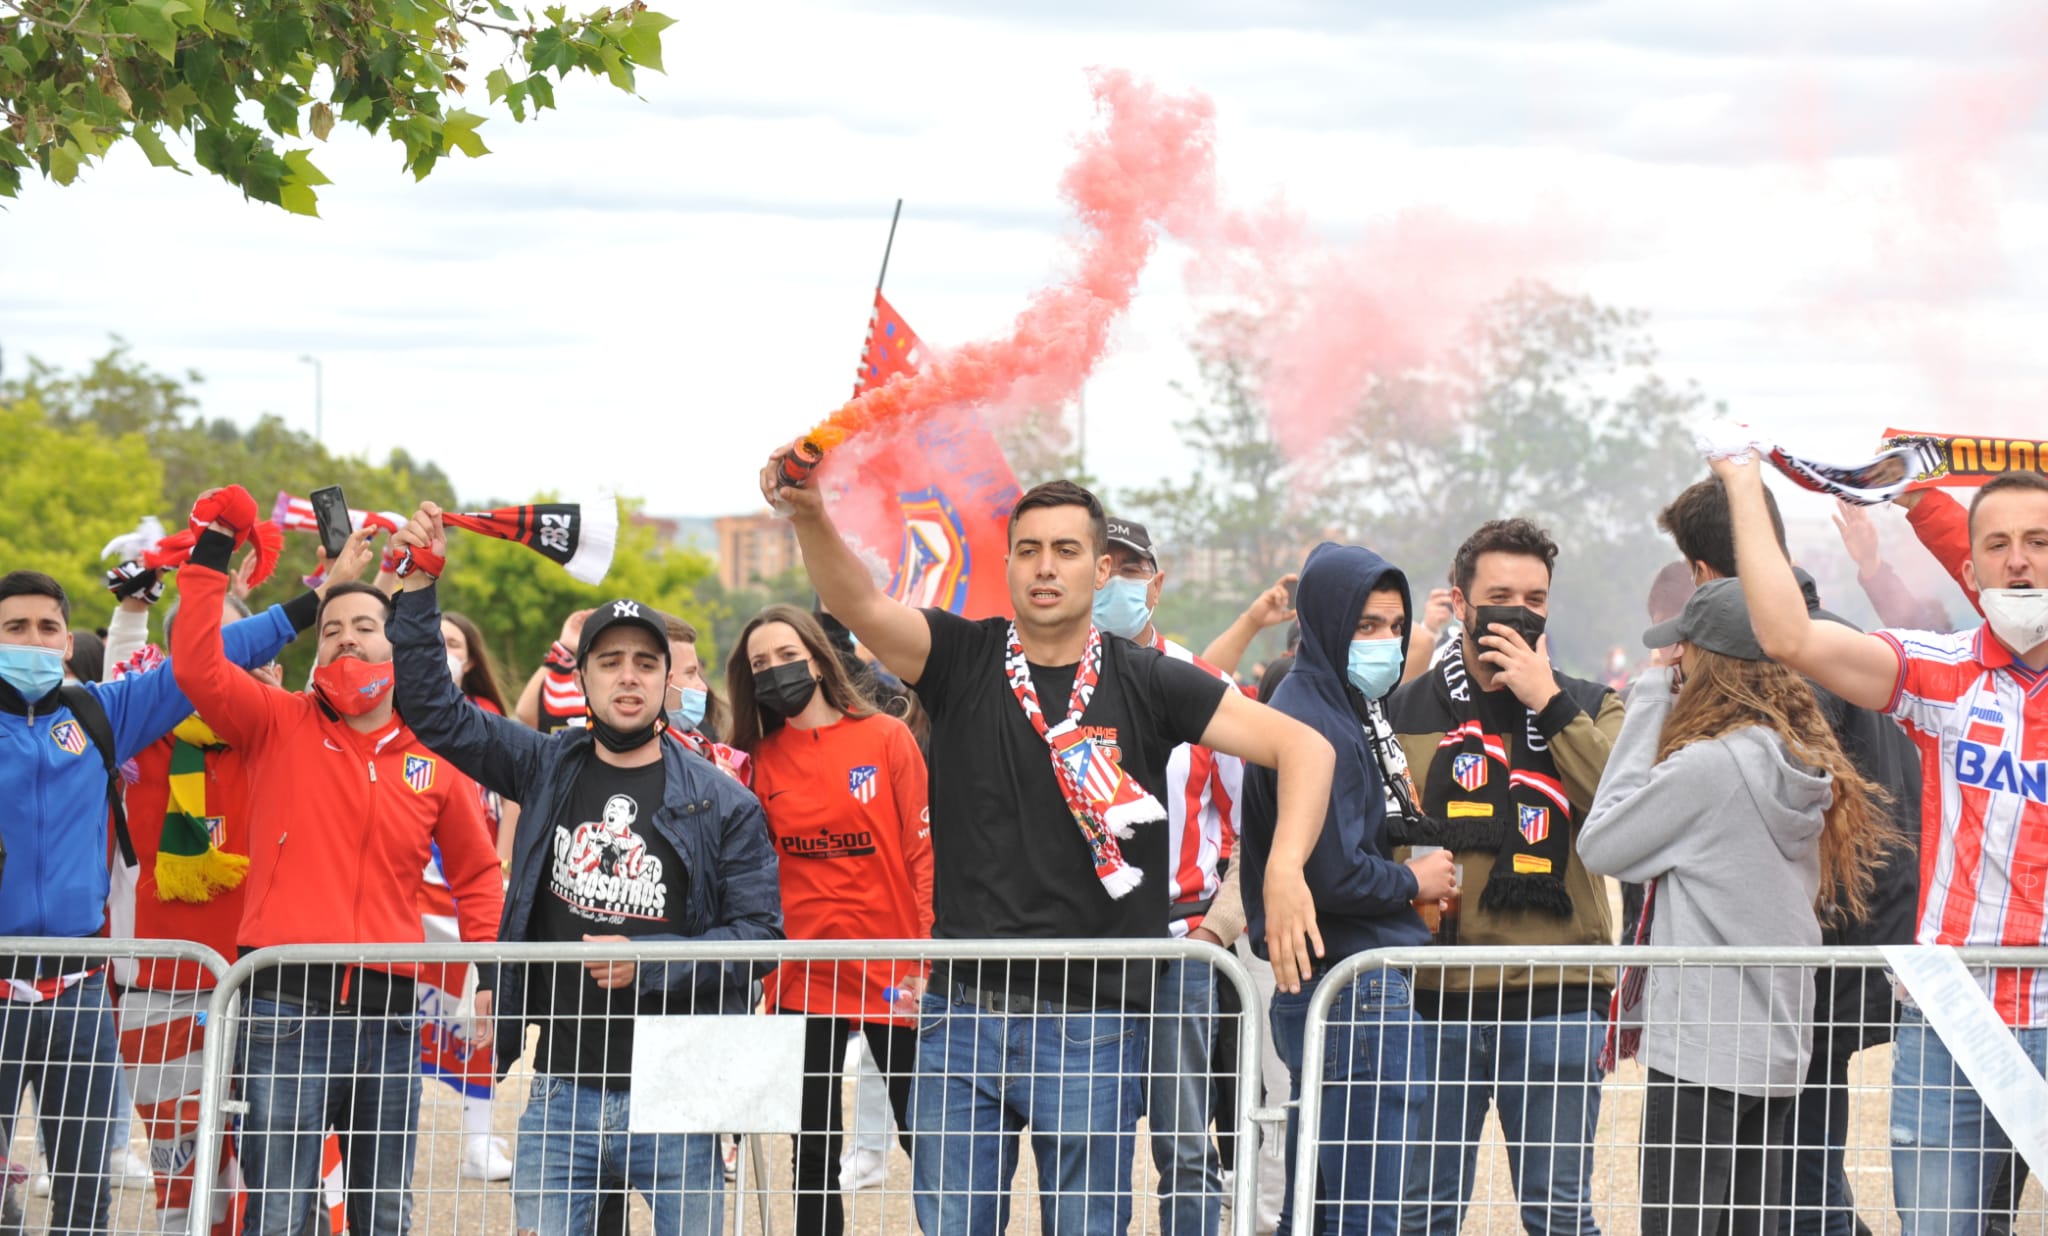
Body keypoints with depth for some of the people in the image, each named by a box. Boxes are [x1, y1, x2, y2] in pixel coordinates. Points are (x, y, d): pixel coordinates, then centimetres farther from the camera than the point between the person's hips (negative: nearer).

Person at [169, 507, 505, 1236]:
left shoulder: (432, 761, 10)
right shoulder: (281, 726, 6)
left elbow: (477, 873, 20)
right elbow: (197, 666, -8)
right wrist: (210, 560, -9)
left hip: (388, 1008, 3)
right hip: (287, 1004, -3)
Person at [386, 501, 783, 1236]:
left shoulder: (721, 803, 1)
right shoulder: (548, 770, 10)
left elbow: (759, 931, -3)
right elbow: (434, 710, 12)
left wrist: (647, 962, -15)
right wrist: (419, 590, 4)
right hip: (561, 1089, 2)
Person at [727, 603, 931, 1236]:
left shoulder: (886, 738, -2)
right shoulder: (762, 761, 6)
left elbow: (925, 852, -4)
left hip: (891, 971, -3)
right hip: (803, 982, 3)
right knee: (812, 1155, 6)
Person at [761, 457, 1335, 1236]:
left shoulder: (1145, 685, 2)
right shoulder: (960, 661, 4)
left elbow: (1304, 747, -4)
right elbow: (858, 604, -15)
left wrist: (1284, 871, -21)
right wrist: (810, 518, -36)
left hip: (1094, 1019, -1)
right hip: (963, 1009, 1)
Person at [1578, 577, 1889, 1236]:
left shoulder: (1705, 766, -16)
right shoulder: (1807, 766, 8)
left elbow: (1601, 845, -7)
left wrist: (1648, 711, -4)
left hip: (1702, 1050, -8)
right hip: (1779, 1051, 8)